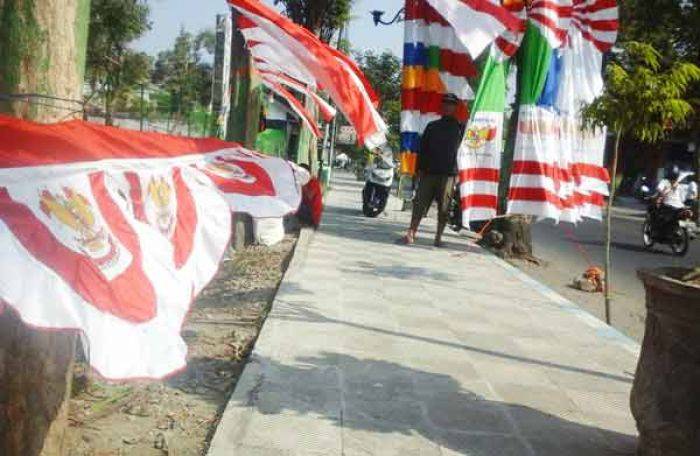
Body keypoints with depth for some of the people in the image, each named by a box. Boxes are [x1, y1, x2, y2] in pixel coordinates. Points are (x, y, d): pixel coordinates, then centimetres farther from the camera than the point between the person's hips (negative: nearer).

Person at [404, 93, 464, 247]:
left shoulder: (459, 128, 9)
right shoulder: (432, 126, 15)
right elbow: (422, 148, 14)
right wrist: (420, 168, 6)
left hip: (448, 174, -2)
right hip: (429, 172, 2)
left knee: (444, 208, 0)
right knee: (420, 202, -3)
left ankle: (439, 237, 7)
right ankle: (411, 232, -2)